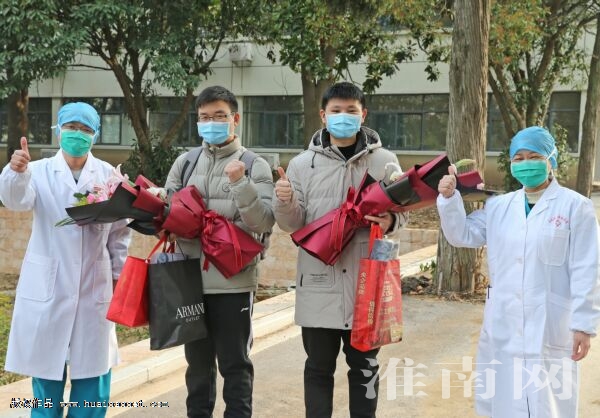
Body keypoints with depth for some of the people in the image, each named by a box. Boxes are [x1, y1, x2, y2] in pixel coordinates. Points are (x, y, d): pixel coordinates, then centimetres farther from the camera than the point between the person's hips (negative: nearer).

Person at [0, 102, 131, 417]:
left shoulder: (109, 175, 4)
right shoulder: (40, 171, 0)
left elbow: (120, 230, 8)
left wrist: (119, 275, 6)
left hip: (94, 288, 1)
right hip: (48, 288, -1)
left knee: (92, 376, 7)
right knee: (46, 374, 6)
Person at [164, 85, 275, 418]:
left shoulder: (255, 166, -2)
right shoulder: (184, 163, 9)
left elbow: (264, 222, -11)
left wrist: (241, 184, -24)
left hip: (233, 281, -4)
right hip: (191, 278, 4)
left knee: (235, 364, 6)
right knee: (198, 362, 16)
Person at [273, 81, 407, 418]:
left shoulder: (385, 161, 3)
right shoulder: (302, 164, 4)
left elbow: (402, 214, 5)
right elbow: (293, 224, 3)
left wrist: (390, 223, -18)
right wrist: (285, 202, -19)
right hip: (319, 284, 0)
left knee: (364, 368, 12)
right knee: (319, 368, 11)